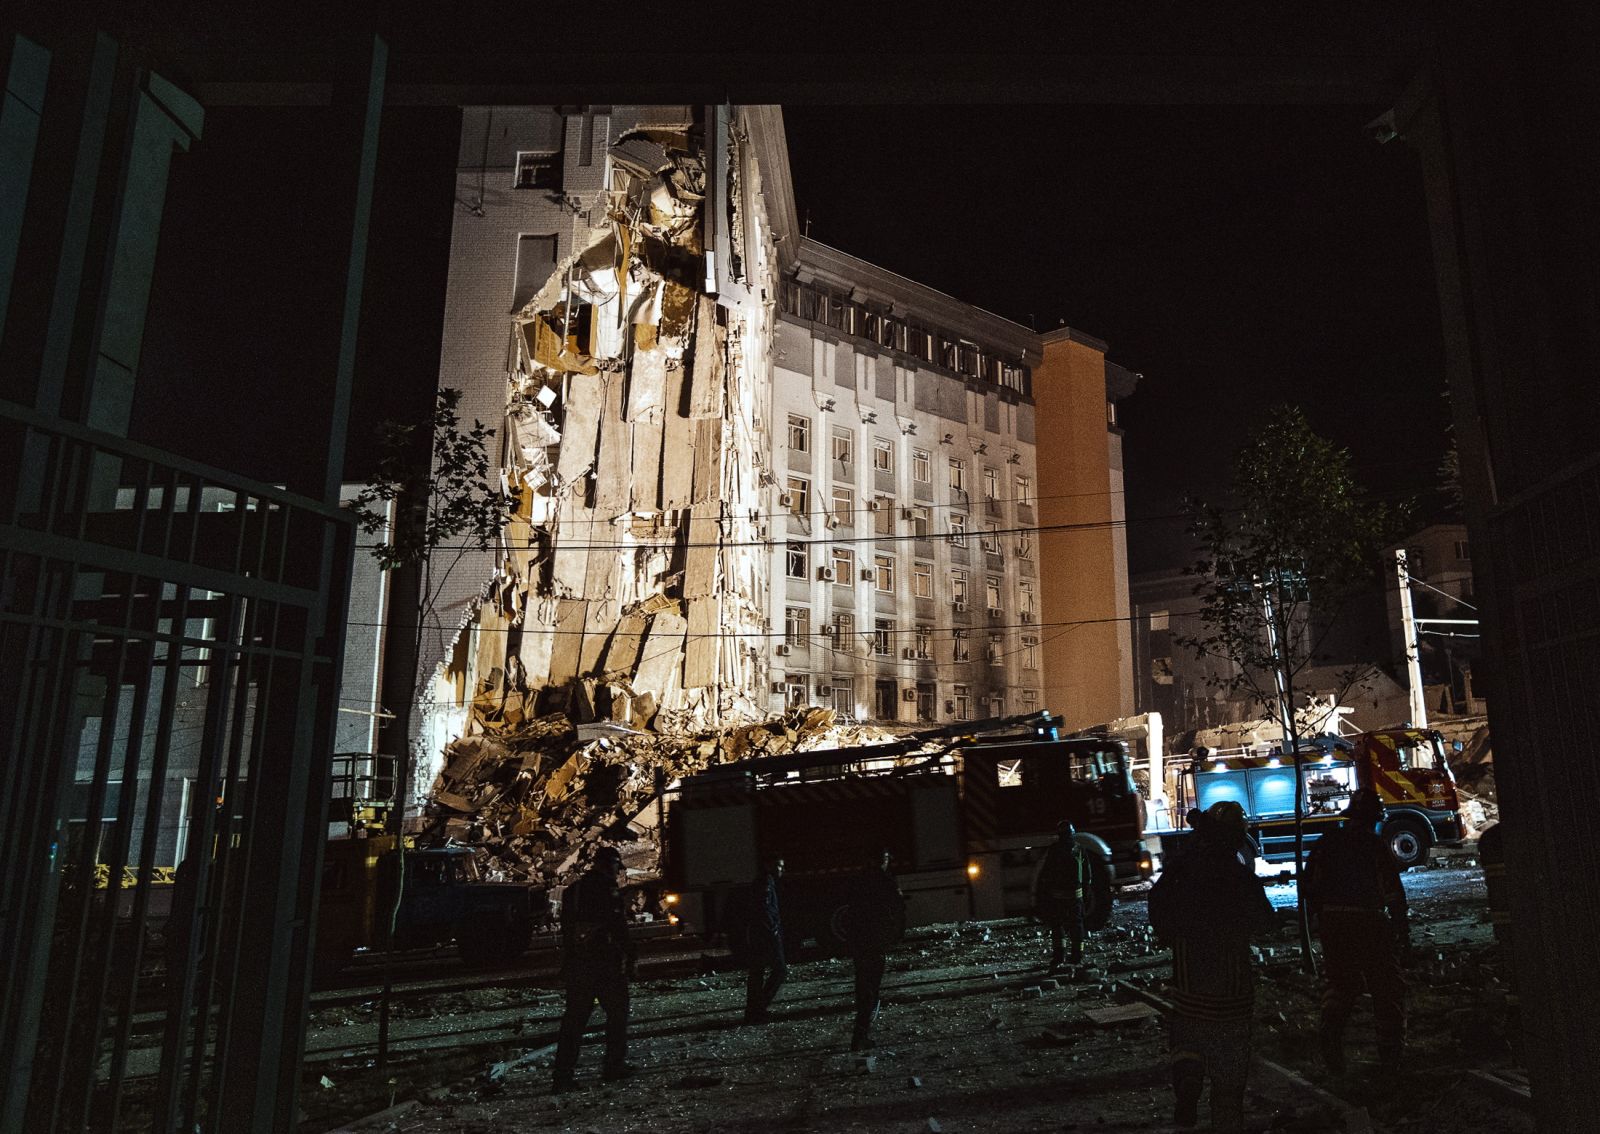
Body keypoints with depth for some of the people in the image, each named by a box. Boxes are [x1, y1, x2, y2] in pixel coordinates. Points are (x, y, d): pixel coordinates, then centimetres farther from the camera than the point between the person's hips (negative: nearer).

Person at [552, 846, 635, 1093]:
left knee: (574, 1018, 9)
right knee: (617, 1014, 11)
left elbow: (566, 930, 15)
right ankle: (614, 1065, 16)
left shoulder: (572, 890, 10)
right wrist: (628, 961, -8)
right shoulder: (609, 889, -13)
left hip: (576, 965, 6)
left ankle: (564, 1074, 6)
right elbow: (619, 930, -15)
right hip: (606, 964, -6)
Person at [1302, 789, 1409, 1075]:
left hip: (1332, 922, 3)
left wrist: (1319, 918, 18)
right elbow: (1393, 892, -10)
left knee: (1338, 981, 15)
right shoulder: (1375, 846, -10)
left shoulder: (1325, 843, 3)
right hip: (1369, 922, -3)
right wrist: (1402, 929, -1)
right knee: (1386, 986, 12)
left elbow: (1309, 884, 7)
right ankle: (1390, 1052, 17)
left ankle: (1331, 1027, -5)